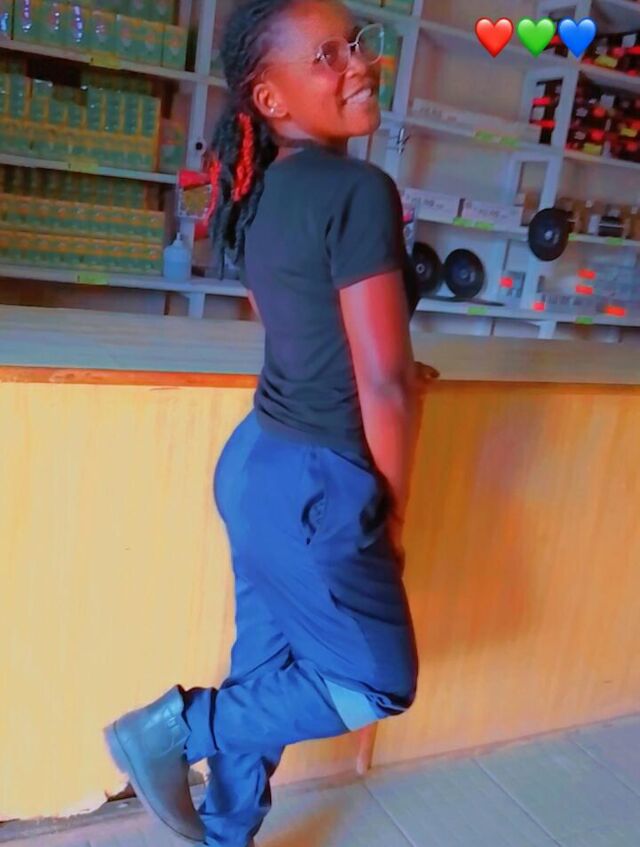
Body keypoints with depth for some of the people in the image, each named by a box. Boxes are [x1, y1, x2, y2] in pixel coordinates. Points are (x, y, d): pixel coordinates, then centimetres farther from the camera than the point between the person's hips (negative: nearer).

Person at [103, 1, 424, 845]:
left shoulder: (263, 192, 7)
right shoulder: (360, 191, -18)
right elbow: (384, 384, -19)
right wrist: (392, 510, -7)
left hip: (259, 459, 9)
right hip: (314, 484, -9)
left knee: (267, 671, 22)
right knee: (378, 681, 13)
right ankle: (175, 728, 15)